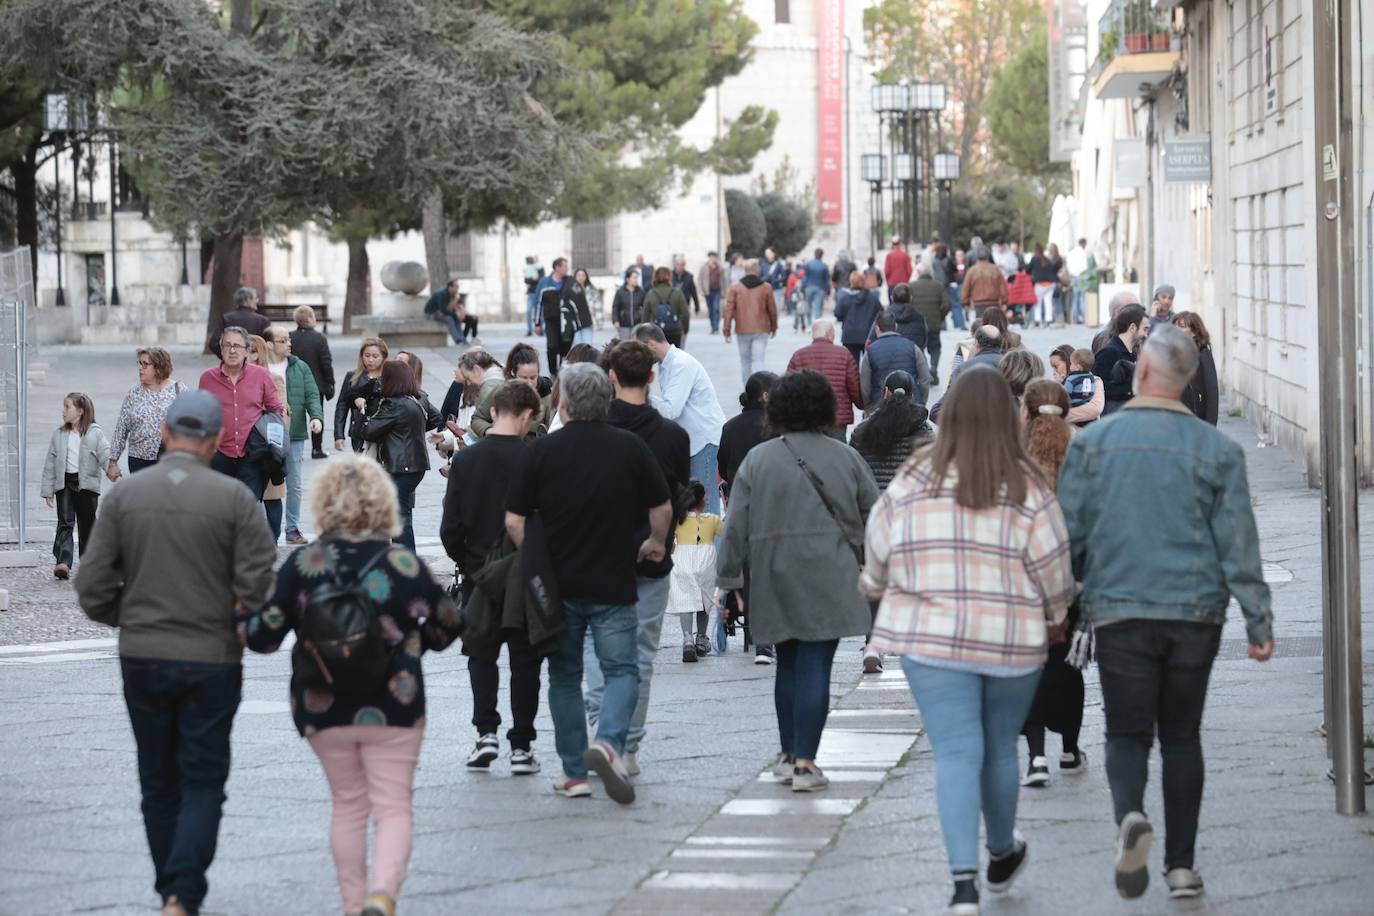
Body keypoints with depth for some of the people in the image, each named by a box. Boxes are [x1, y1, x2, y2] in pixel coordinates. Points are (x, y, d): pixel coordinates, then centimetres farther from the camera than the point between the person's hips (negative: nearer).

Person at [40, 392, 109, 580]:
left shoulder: (95, 433, -2)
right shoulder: (59, 434, 7)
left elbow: (106, 456, -10)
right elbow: (50, 463, 9)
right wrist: (47, 490, 6)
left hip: (87, 483, -2)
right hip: (64, 483, 2)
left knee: (87, 524, 7)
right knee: (65, 522, -9)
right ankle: (63, 562, -17)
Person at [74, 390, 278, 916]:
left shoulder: (124, 494, -2)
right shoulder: (234, 498, -10)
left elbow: (93, 589, -3)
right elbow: (261, 586, -13)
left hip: (141, 657, 2)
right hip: (212, 660, -2)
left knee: (159, 782, 16)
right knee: (203, 783, 3)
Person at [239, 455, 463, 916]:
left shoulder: (301, 565, -6)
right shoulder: (405, 565, -7)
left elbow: (264, 634, -1)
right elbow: (448, 625, 5)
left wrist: (237, 622, 19)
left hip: (323, 708, 2)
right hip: (393, 709, -2)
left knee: (347, 805, 18)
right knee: (393, 808, 2)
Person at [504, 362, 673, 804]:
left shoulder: (542, 450, -4)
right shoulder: (631, 447, -3)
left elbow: (514, 520, -5)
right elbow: (663, 508, 3)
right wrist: (656, 544, 23)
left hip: (557, 584, 1)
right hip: (614, 583, -1)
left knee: (565, 676, 12)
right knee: (621, 670, 5)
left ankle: (574, 772, 12)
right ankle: (609, 741, -22)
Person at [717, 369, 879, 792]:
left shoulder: (757, 460, 2)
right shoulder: (846, 459, 1)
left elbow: (736, 525, 1)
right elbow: (875, 515, 7)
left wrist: (732, 579, 6)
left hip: (775, 580, 2)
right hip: (827, 579, -2)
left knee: (788, 663, 17)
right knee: (815, 666, -3)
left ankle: (788, 754, 24)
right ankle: (804, 762, -8)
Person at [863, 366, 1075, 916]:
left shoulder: (912, 484, -4)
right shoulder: (1028, 490, -8)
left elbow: (877, 560, 6)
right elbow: (1054, 572, -3)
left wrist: (878, 592, 28)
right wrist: (1055, 618, 16)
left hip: (932, 640, 0)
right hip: (1013, 644, 0)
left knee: (956, 753, -2)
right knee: (999, 748, 18)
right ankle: (1002, 855, 39)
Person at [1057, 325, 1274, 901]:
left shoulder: (1093, 442, -1)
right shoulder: (1217, 450, 1)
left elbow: (1069, 532, 2)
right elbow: (1239, 544, -1)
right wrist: (1258, 620, 3)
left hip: (1119, 611, -1)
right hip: (1196, 614, 1)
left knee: (1127, 732, 5)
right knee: (1181, 735, 12)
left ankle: (1130, 816, -26)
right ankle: (1181, 864, 10)